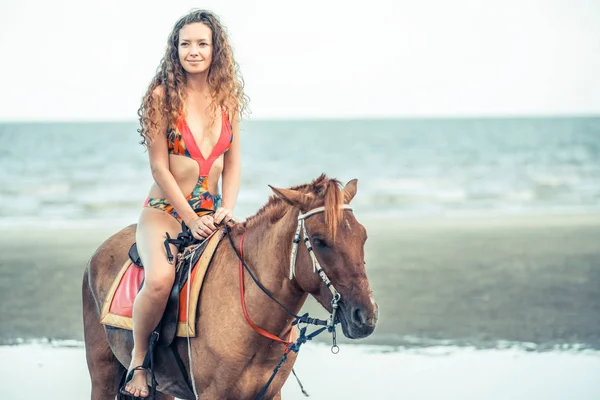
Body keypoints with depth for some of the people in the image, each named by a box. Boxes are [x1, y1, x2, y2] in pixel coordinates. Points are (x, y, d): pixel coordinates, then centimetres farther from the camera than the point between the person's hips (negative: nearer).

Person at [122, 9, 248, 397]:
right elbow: (159, 166, -10)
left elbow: (233, 161, 9)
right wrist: (191, 219, -16)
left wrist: (227, 209, -8)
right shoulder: (163, 96, -7)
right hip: (165, 212, -4)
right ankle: (138, 360, -10)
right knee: (161, 278, -34)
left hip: (212, 213, 5)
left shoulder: (228, 96, 7)